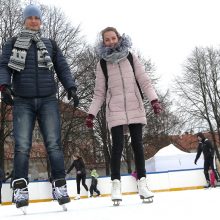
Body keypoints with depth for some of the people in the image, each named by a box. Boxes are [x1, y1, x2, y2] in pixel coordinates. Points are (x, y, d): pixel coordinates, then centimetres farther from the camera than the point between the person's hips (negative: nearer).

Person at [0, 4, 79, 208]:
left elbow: (62, 68, 14)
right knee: (22, 145, -7)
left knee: (54, 144, -5)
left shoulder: (50, 44, 17)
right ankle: (20, 188, -4)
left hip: (48, 100, 1)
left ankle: (60, 185, -3)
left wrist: (71, 87, -1)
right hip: (22, 101, -1)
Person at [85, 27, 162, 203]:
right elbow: (99, 92, 8)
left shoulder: (131, 58, 8)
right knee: (117, 145, -10)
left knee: (137, 144, 0)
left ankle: (142, 184, 4)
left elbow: (144, 80, 3)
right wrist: (91, 113, 0)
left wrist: (154, 99, -10)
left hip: (135, 107, 1)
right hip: (115, 110, -1)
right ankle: (116, 185, -6)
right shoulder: (102, 64, 7)